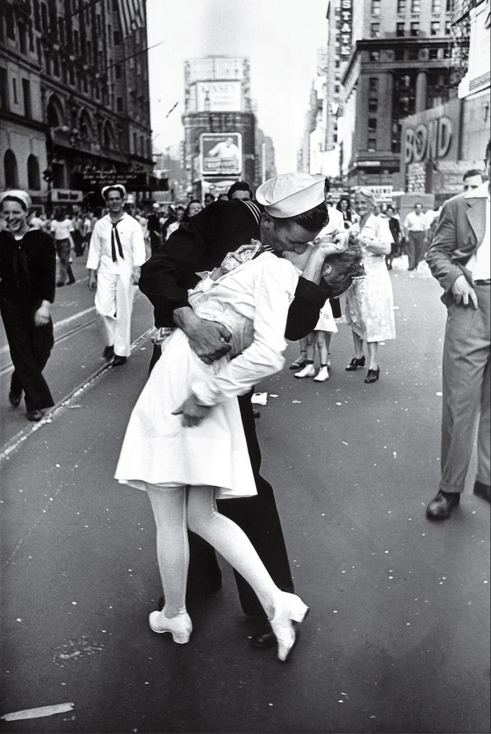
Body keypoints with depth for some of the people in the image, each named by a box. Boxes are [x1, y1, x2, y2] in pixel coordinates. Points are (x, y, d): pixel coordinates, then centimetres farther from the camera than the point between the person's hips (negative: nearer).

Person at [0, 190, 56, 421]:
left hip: (36, 303, -1)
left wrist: (45, 304, -23)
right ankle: (36, 401, 13)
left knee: (42, 349, 3)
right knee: (22, 351, 2)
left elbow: (49, 274, -13)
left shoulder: (42, 239, -8)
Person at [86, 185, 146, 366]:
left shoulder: (132, 224, -2)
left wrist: (137, 269, -24)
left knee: (124, 312, 3)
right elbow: (94, 250, 7)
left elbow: (138, 249, -9)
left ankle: (121, 351, 16)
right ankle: (110, 342, 17)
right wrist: (92, 274, 3)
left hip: (125, 271, -2)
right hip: (106, 271, 2)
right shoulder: (100, 224, 6)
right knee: (103, 308, -9)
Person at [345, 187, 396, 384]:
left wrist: (363, 240, -17)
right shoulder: (354, 226, 14)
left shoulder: (379, 223, -3)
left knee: (371, 318, -8)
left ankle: (373, 364, -6)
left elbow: (386, 249, -15)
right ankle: (358, 356, 26)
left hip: (373, 277, -6)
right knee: (355, 317, 11)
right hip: (355, 276, 6)